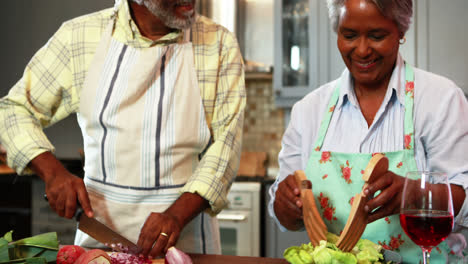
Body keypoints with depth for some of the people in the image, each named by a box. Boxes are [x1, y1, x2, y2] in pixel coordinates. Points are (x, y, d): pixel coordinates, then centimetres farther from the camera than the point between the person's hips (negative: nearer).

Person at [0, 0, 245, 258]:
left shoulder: (219, 44, -4)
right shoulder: (78, 36, -2)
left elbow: (226, 140, -9)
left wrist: (178, 214, -22)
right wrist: (52, 171, -12)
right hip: (100, 221, 1)